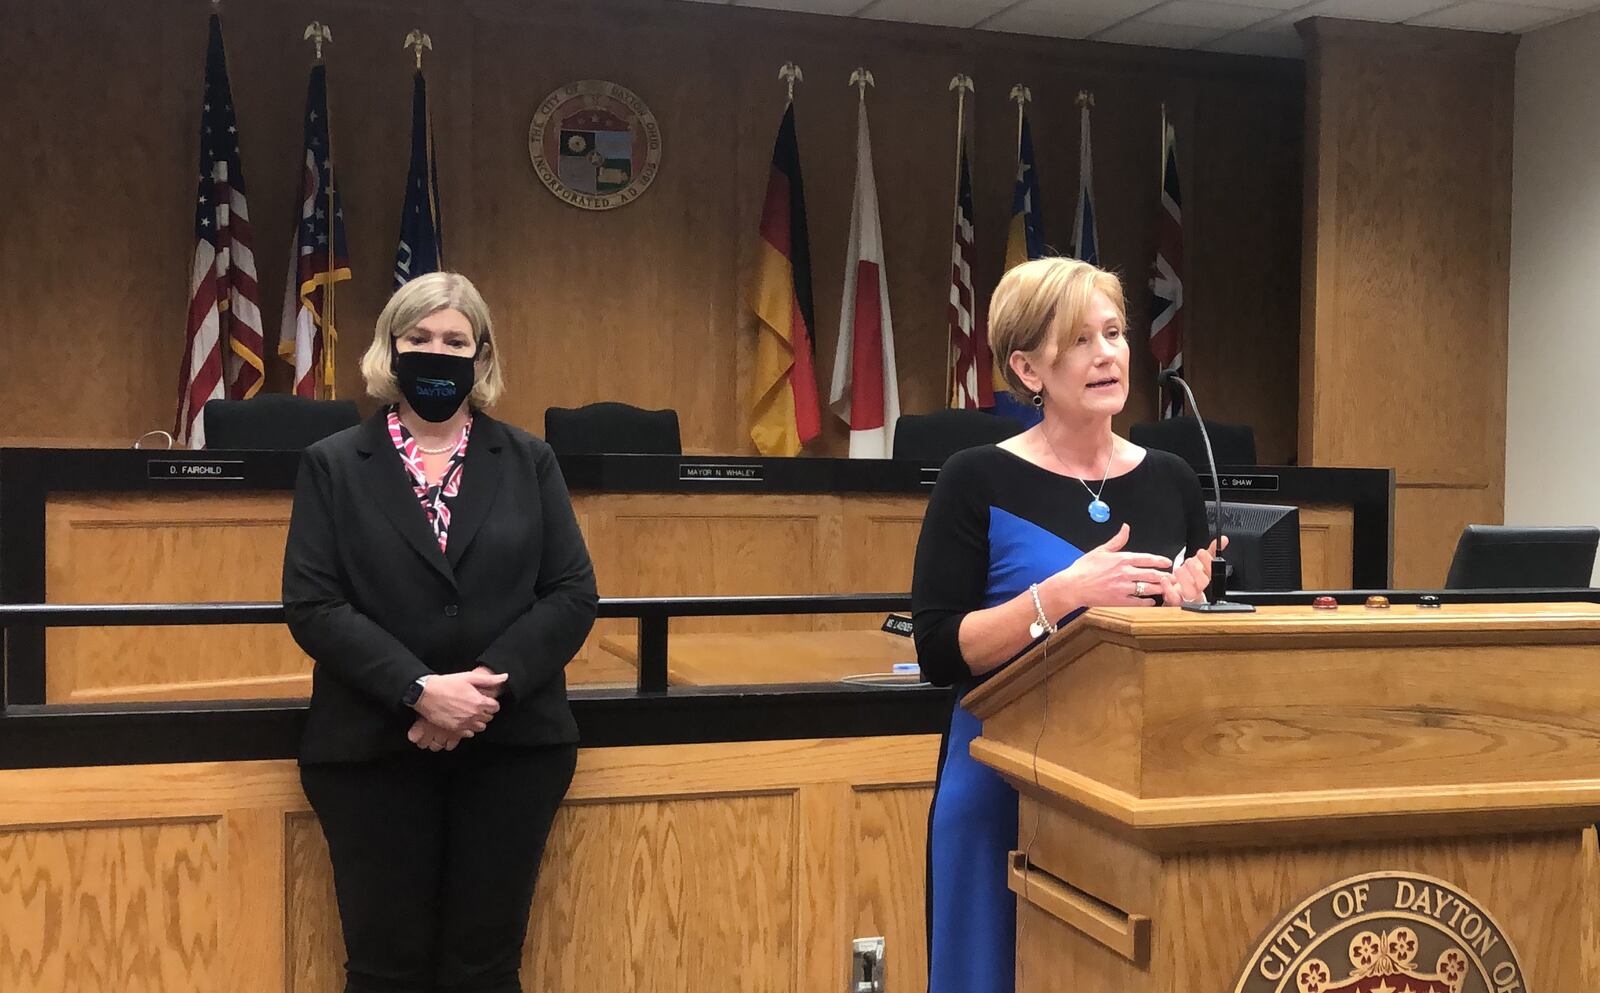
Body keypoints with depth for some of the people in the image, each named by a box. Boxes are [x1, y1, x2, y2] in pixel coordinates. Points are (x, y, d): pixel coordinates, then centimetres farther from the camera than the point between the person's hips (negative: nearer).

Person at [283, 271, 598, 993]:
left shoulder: (528, 462, 9)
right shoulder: (333, 465, 6)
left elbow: (572, 595, 1)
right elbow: (311, 605, -4)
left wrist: (489, 687, -14)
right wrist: (420, 690, -17)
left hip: (512, 746, 1)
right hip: (373, 750, -1)